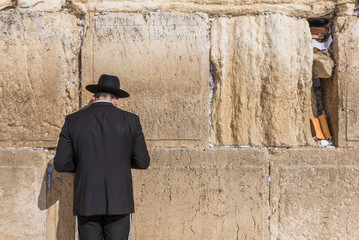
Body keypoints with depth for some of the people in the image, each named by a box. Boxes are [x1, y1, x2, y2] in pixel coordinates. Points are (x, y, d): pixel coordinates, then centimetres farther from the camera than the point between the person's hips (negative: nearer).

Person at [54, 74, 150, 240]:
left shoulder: (72, 121, 0)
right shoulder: (130, 120, -2)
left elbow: (60, 164, -1)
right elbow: (142, 162, 1)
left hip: (87, 202, 1)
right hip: (118, 201, -1)